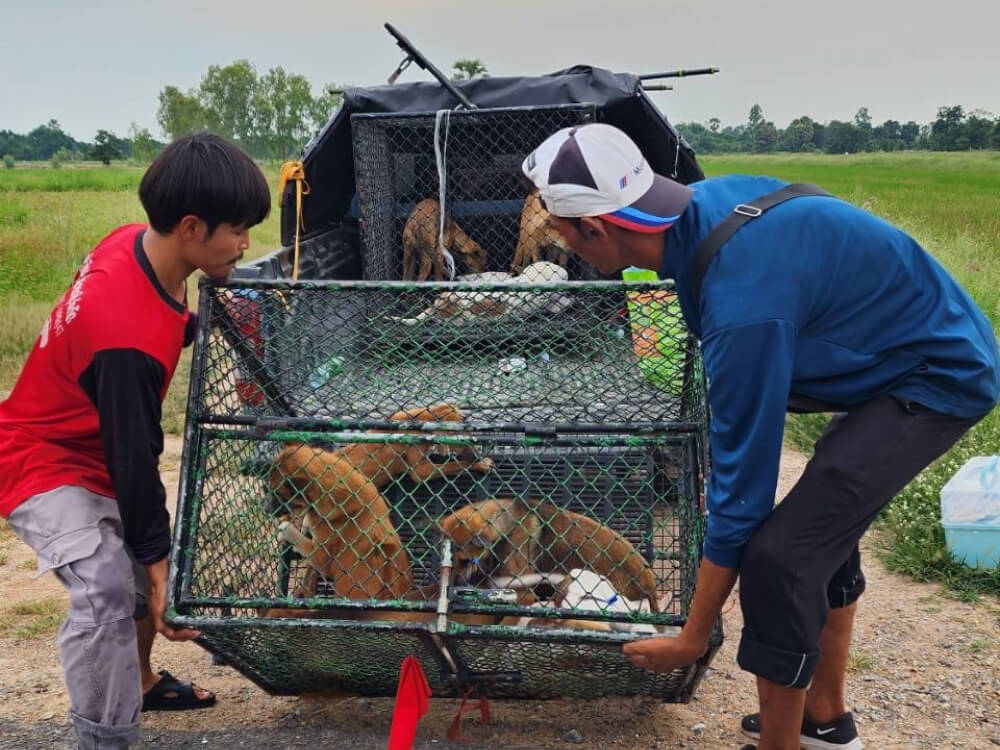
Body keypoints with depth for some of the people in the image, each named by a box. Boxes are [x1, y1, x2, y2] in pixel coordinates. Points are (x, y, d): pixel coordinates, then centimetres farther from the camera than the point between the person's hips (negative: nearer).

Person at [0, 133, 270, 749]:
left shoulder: (137, 241, -13)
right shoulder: (130, 336, -37)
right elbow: (133, 454, -28)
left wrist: (203, 327, -6)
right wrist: (155, 556, -18)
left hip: (92, 448, 9)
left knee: (151, 558, 18)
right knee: (109, 591, -24)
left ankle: (140, 682, 42)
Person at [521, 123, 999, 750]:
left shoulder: (742, 302, -33)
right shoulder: (708, 200, -8)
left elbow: (743, 486, -25)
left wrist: (692, 639, -14)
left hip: (938, 378, -10)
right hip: (927, 347, 10)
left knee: (778, 555, -14)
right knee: (825, 529, 19)